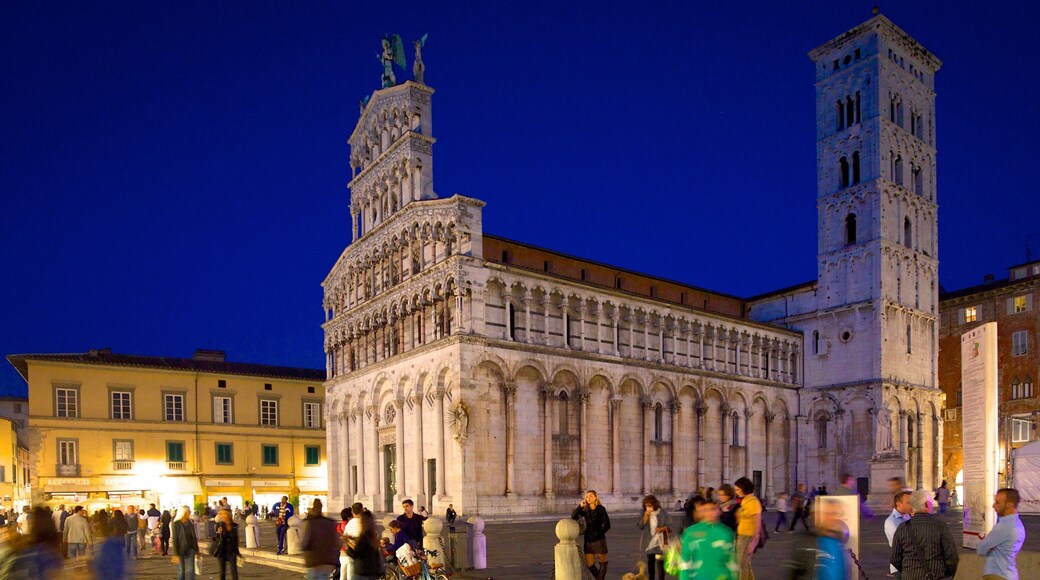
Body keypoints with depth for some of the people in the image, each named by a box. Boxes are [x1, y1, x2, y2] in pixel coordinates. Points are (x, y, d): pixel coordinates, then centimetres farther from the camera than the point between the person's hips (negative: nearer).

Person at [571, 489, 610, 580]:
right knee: (590, 565, 7)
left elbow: (607, 525, -11)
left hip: (599, 540, -4)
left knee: (603, 563, 4)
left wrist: (598, 534, -13)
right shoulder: (585, 509, 3)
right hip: (588, 540, 4)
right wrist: (580, 506, -17)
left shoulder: (601, 509, -9)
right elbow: (573, 517, -8)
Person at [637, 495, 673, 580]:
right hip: (649, 541, 3)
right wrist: (646, 517, -20)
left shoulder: (662, 513, -10)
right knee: (650, 561, 14)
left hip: (660, 542, -3)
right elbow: (639, 526, -8)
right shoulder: (644, 513, -2)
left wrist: (662, 528, -25)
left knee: (660, 562, -9)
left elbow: (669, 526, -5)